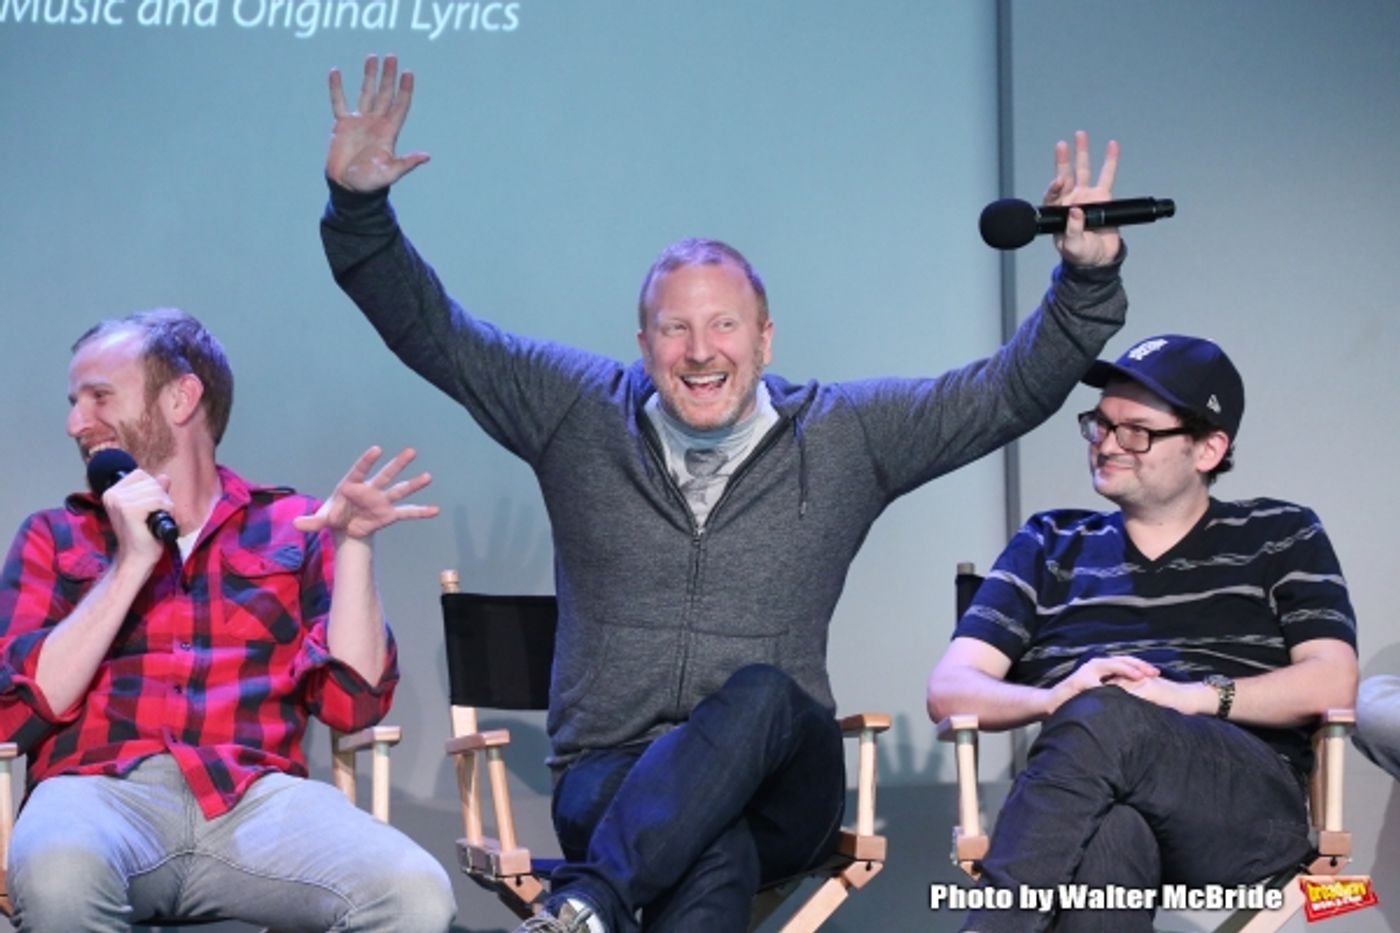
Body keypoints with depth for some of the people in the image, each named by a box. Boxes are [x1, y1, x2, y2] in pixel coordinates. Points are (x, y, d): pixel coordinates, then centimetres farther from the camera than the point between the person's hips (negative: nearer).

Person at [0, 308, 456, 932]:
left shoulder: (290, 527, 19)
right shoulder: (55, 537, 19)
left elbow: (351, 702, 8)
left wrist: (351, 545, -1)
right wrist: (130, 563, 0)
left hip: (256, 797, 1)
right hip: (102, 789, 0)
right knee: (57, 875, -40)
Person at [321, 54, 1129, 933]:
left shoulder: (845, 437, 9)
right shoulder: (582, 415, 10)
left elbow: (1012, 390, 6)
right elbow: (433, 331, 12)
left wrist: (1089, 276, -8)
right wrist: (358, 204, -1)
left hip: (776, 786, 1)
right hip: (609, 782, -1)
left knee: (759, 697, -37)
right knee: (715, 856, -38)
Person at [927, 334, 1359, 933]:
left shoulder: (1280, 537, 21)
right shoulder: (1050, 545, 25)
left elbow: (1333, 684, 6)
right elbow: (949, 690, 13)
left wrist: (1193, 696, -11)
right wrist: (1055, 698, -10)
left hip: (1248, 800, -1)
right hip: (1080, 809, 1)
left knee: (1103, 717, -37)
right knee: (1109, 835, -42)